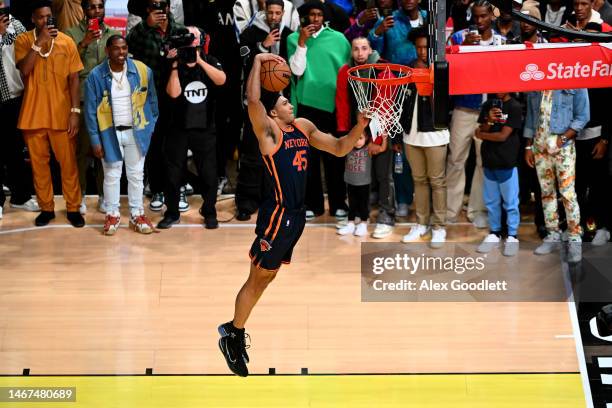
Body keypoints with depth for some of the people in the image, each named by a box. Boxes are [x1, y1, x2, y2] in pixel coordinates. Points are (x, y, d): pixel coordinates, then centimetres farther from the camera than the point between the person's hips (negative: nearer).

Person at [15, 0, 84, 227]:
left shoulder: (66, 41, 1)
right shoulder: (23, 40, 1)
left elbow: (74, 78, 1)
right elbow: (24, 70, -15)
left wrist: (75, 111, -5)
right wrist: (40, 42, -20)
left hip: (61, 114, -1)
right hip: (33, 114, 1)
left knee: (68, 163, 3)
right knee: (38, 163, 8)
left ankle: (73, 208, 12)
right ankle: (46, 208, 18)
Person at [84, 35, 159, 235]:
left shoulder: (142, 71, -9)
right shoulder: (96, 76, -12)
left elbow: (151, 100, 4)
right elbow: (91, 111, -7)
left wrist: (151, 127, 3)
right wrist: (95, 140, -8)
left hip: (136, 132, 1)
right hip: (110, 133, -1)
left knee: (136, 174, 11)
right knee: (111, 175, 10)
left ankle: (137, 214, 22)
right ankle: (112, 214, 22)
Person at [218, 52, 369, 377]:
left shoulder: (304, 127, 10)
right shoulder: (269, 131, -13)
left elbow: (339, 148, 15)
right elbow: (253, 101, -30)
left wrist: (359, 127, -1)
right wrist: (258, 60, -23)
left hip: (297, 214, 8)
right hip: (277, 214, -8)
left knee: (267, 277, 16)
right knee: (257, 279, 1)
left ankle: (234, 330, 29)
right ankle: (231, 337, 14)